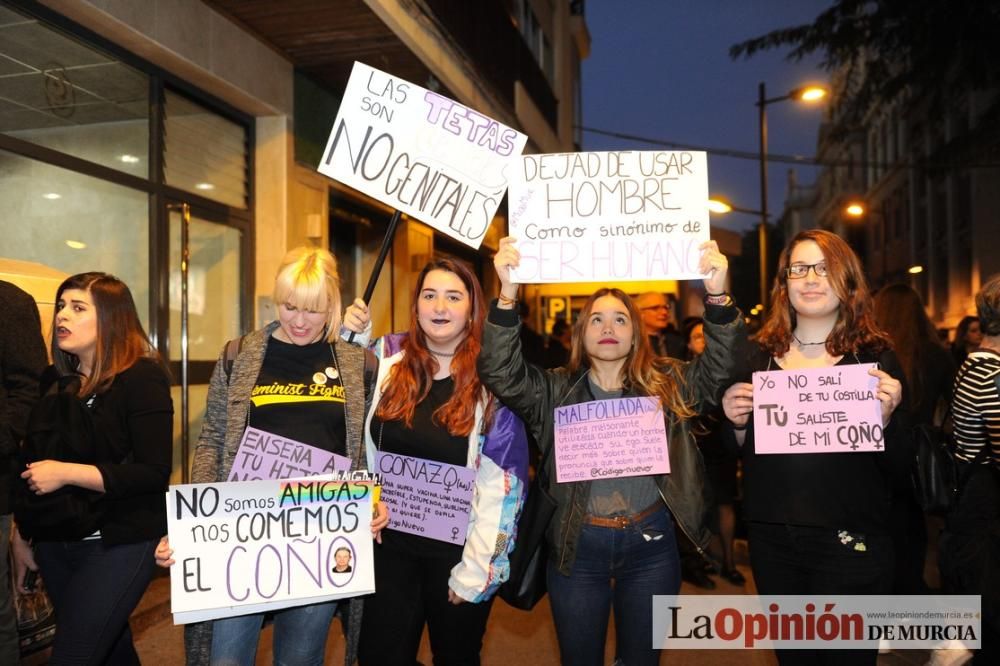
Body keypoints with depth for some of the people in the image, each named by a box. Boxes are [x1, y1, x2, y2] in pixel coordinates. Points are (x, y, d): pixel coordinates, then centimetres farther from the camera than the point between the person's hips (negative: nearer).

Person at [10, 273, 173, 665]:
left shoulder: (142, 379, -14)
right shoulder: (54, 379, 6)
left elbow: (154, 473, -20)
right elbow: (32, 462, 14)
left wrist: (66, 473, -22)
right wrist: (20, 534, 14)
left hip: (120, 544, -6)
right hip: (55, 543, 6)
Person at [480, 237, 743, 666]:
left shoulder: (668, 384, 0)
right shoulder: (555, 391, -3)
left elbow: (719, 368, -13)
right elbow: (501, 374, -17)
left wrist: (718, 299, -30)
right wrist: (507, 297, -32)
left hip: (650, 543, 1)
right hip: (577, 546, 0)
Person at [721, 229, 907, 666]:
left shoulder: (875, 358, -4)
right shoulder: (758, 355, 3)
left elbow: (901, 465, -3)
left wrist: (886, 417, -20)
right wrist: (737, 423, -10)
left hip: (849, 543, -2)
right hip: (771, 540, 3)